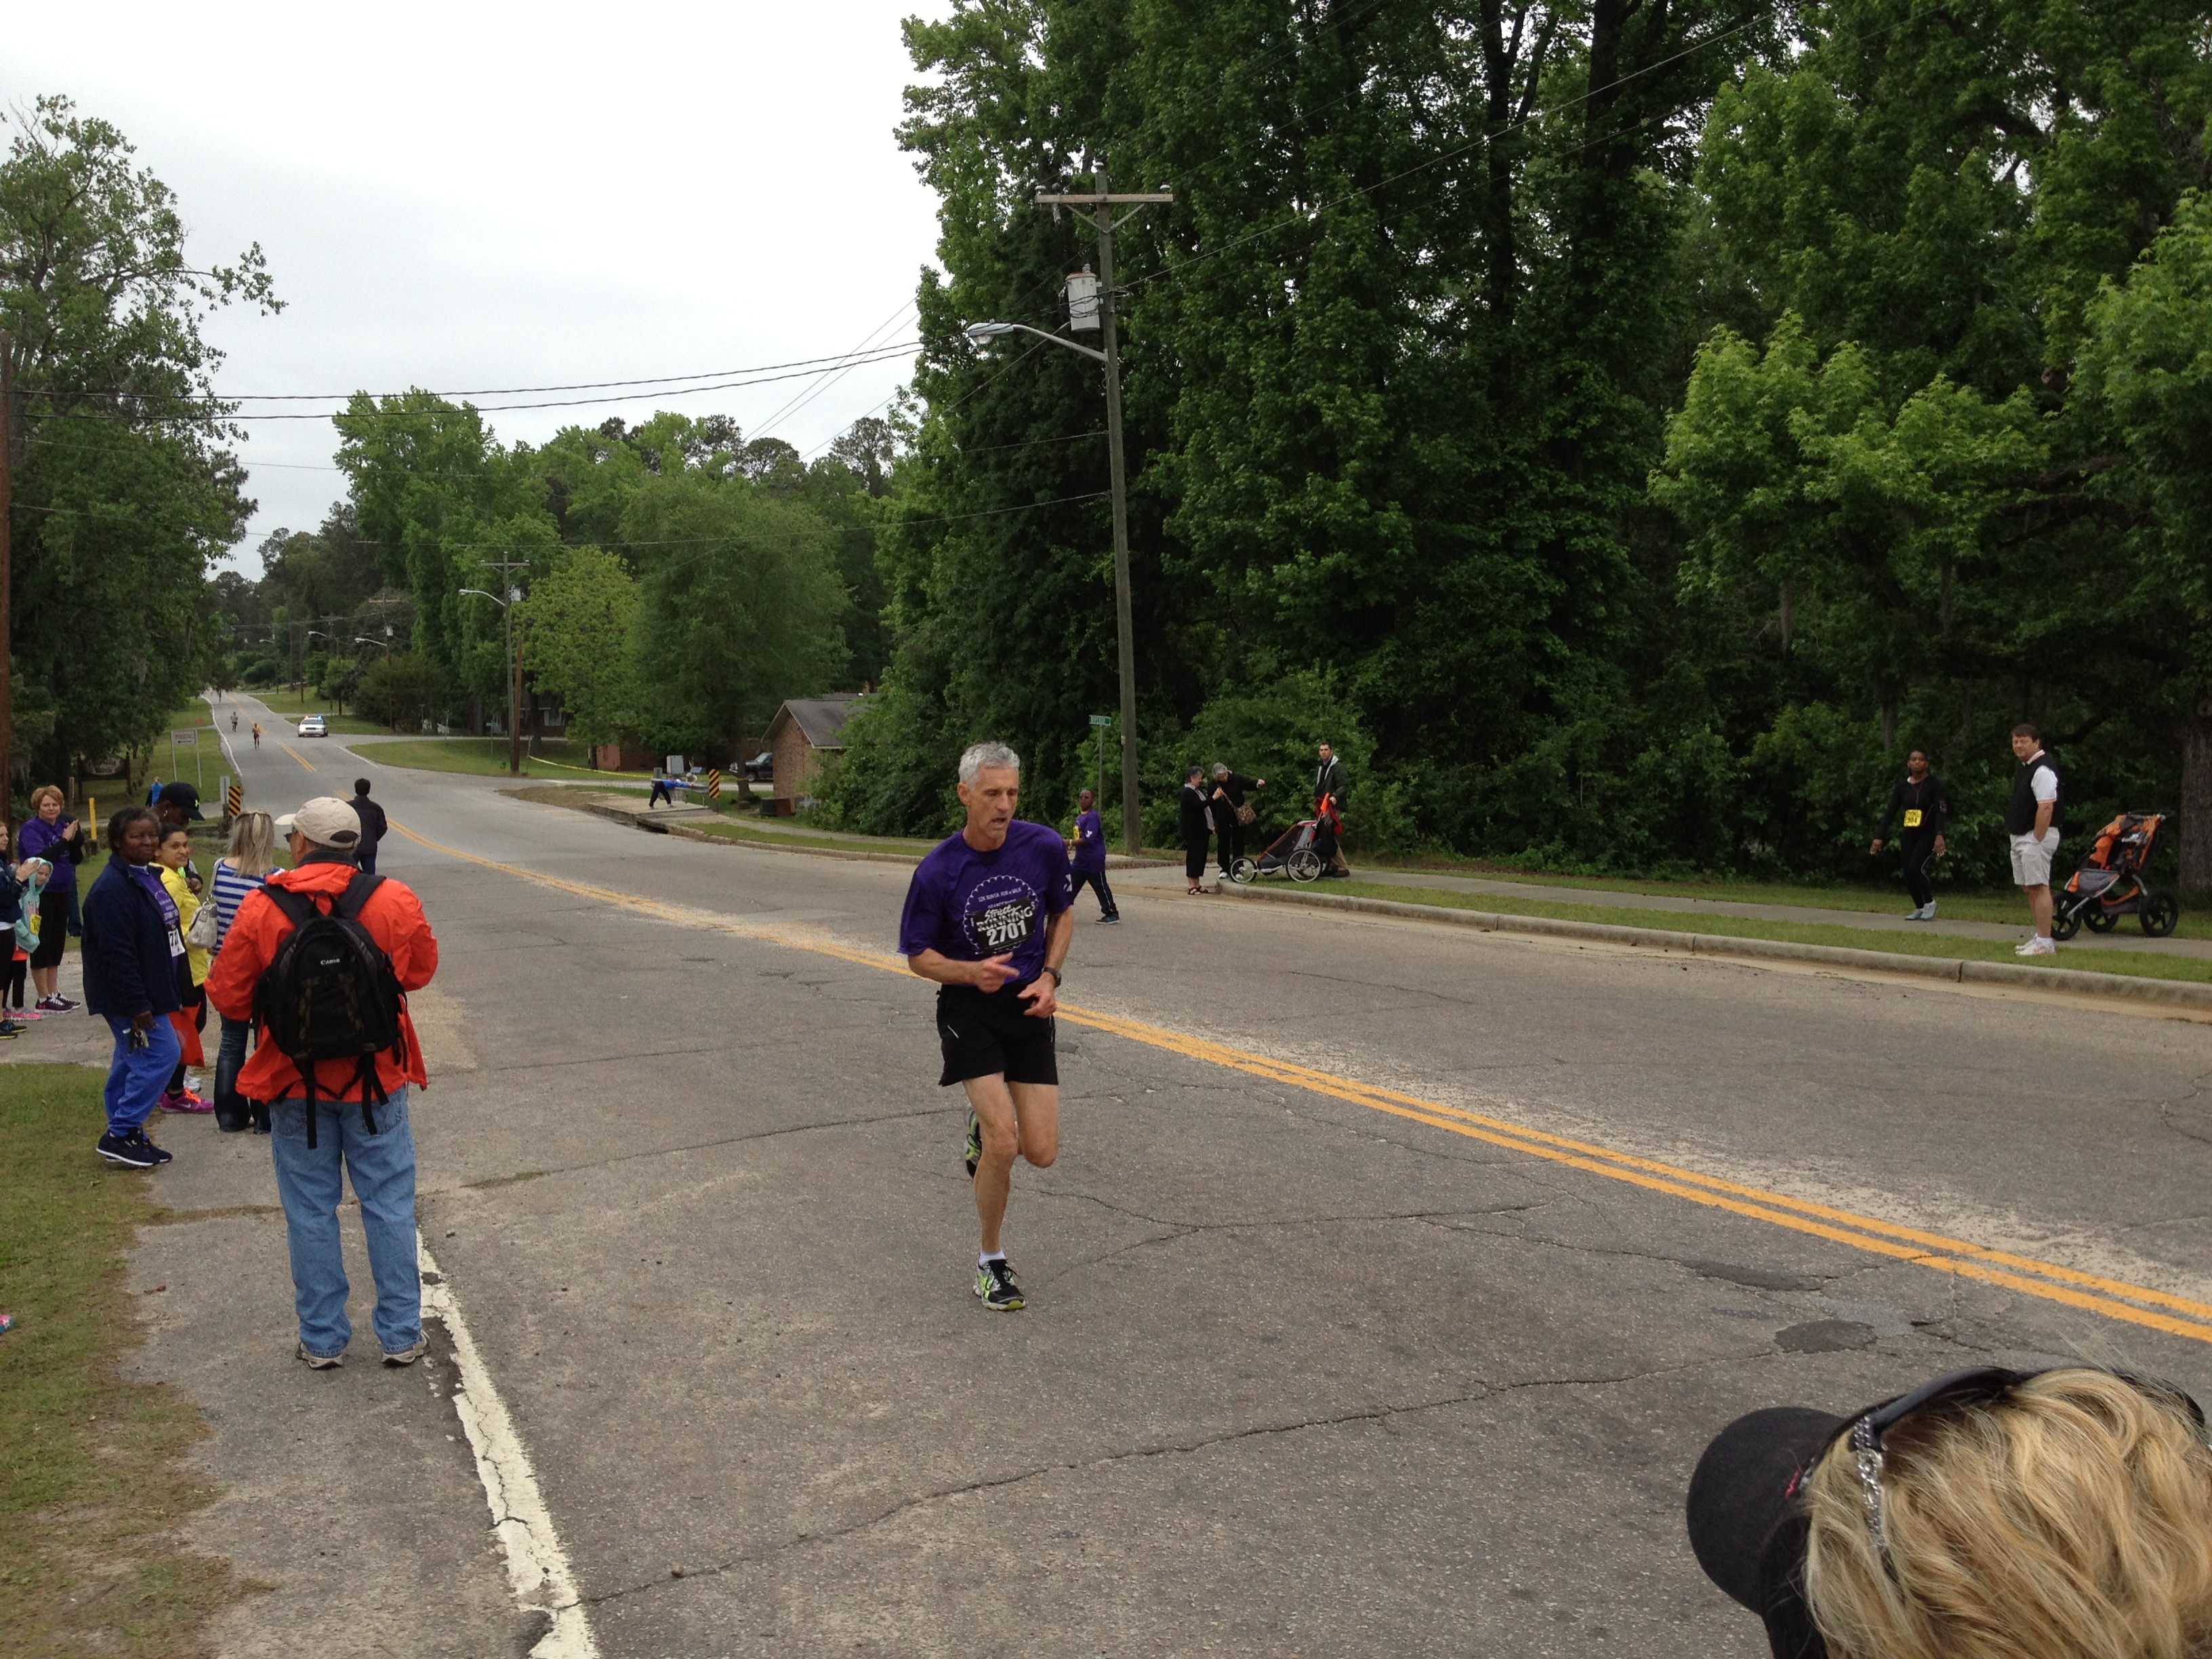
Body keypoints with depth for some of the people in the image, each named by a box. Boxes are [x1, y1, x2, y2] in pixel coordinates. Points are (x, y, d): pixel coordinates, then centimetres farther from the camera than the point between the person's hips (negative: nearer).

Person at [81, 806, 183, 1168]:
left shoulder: (147, 877, 12)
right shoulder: (113, 889, -21)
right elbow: (117, 954, -26)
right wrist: (137, 1005, -27)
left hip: (146, 994, 10)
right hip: (128, 997, -10)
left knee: (131, 1062, 15)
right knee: (161, 1054, -11)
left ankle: (125, 1137, 24)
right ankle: (121, 1135, -3)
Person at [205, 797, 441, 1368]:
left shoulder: (261, 908, -11)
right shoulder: (394, 901, -9)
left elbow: (228, 997, -4)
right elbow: (420, 970, 7)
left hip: (295, 1084, 0)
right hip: (376, 1081, 0)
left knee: (310, 1212, 12)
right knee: (389, 1206, 10)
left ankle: (322, 1340, 20)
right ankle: (401, 1336, 15)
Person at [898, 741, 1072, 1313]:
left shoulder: (1044, 847, -8)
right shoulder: (937, 872, -15)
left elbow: (1062, 913, 11)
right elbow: (918, 955, -4)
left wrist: (1049, 977, -4)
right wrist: (972, 971, -23)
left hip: (1029, 1007, 3)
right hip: (969, 1009, -3)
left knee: (1041, 1152, -2)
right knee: (1004, 1142, -17)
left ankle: (984, 1128, 34)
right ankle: (991, 1261, 6)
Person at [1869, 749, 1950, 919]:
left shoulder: (1934, 784, -7)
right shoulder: (1902, 787, 6)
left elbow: (1941, 811, -16)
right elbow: (1890, 813, 7)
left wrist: (1939, 835, -29)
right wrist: (1880, 837, 1)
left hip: (1928, 834, -5)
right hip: (1909, 835, 5)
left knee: (1915, 867, -22)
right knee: (1908, 874, 1)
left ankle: (1930, 903, -2)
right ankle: (1919, 909, 18)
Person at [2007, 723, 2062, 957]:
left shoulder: (2043, 770, -16)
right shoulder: (2024, 768, 17)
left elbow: (2046, 808, -23)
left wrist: (2037, 840, -22)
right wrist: (2017, 838, 18)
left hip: (2036, 836, -11)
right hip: (2020, 837, 11)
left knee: (2039, 887, -12)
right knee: (2030, 888, 14)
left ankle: (2045, 943, -13)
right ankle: (2039, 936, 21)